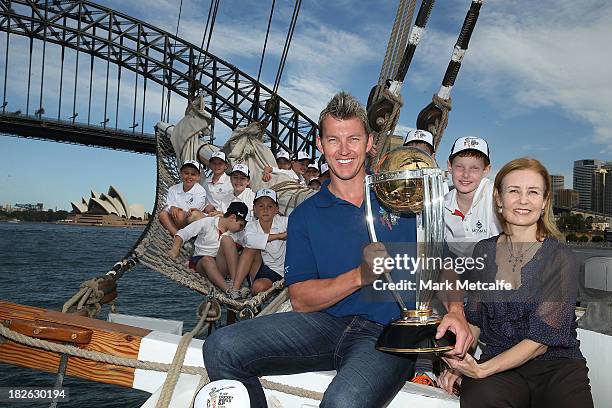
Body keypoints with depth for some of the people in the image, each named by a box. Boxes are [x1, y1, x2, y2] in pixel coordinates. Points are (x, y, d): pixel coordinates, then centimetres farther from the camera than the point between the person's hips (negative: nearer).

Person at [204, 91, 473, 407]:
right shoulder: (305, 215, 10)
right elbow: (300, 299, 1)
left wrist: (455, 310, -15)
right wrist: (360, 276, -14)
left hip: (388, 333, -2)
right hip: (326, 323, 3)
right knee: (221, 348, -17)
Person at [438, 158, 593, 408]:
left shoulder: (561, 258, -6)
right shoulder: (484, 251, 6)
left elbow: (540, 340, -12)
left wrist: (482, 370, -22)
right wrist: (458, 363, -8)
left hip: (556, 362, 0)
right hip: (499, 363, 1)